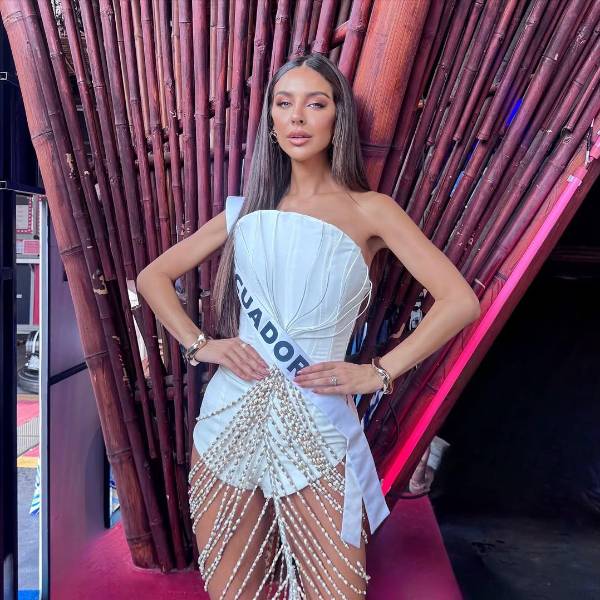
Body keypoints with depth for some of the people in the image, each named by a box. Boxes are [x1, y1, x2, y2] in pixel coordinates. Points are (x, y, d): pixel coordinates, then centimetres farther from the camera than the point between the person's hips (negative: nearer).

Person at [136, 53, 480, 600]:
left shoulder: (367, 210, 1)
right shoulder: (248, 208, 10)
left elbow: (460, 301, -6)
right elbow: (154, 276, 14)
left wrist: (379, 372, -8)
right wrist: (199, 344, 0)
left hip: (316, 423, -3)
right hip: (230, 417, 3)